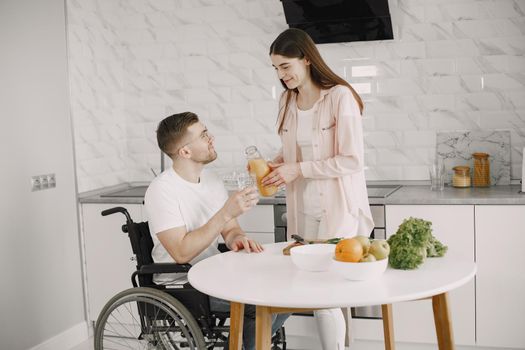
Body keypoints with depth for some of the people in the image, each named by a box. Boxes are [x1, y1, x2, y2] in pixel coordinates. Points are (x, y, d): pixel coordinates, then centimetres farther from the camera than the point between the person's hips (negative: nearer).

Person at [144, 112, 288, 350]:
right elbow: (182, 253, -26)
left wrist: (238, 239, -15)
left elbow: (229, 230, 10)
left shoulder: (210, 179, 7)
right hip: (181, 285, -7)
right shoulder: (161, 190, -17)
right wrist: (226, 212, -30)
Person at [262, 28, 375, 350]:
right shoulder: (287, 100, 8)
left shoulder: (340, 96, -11)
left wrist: (298, 170, -16)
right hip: (303, 209, 6)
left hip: (338, 208, -6)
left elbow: (352, 160, -15)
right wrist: (274, 165, 0)